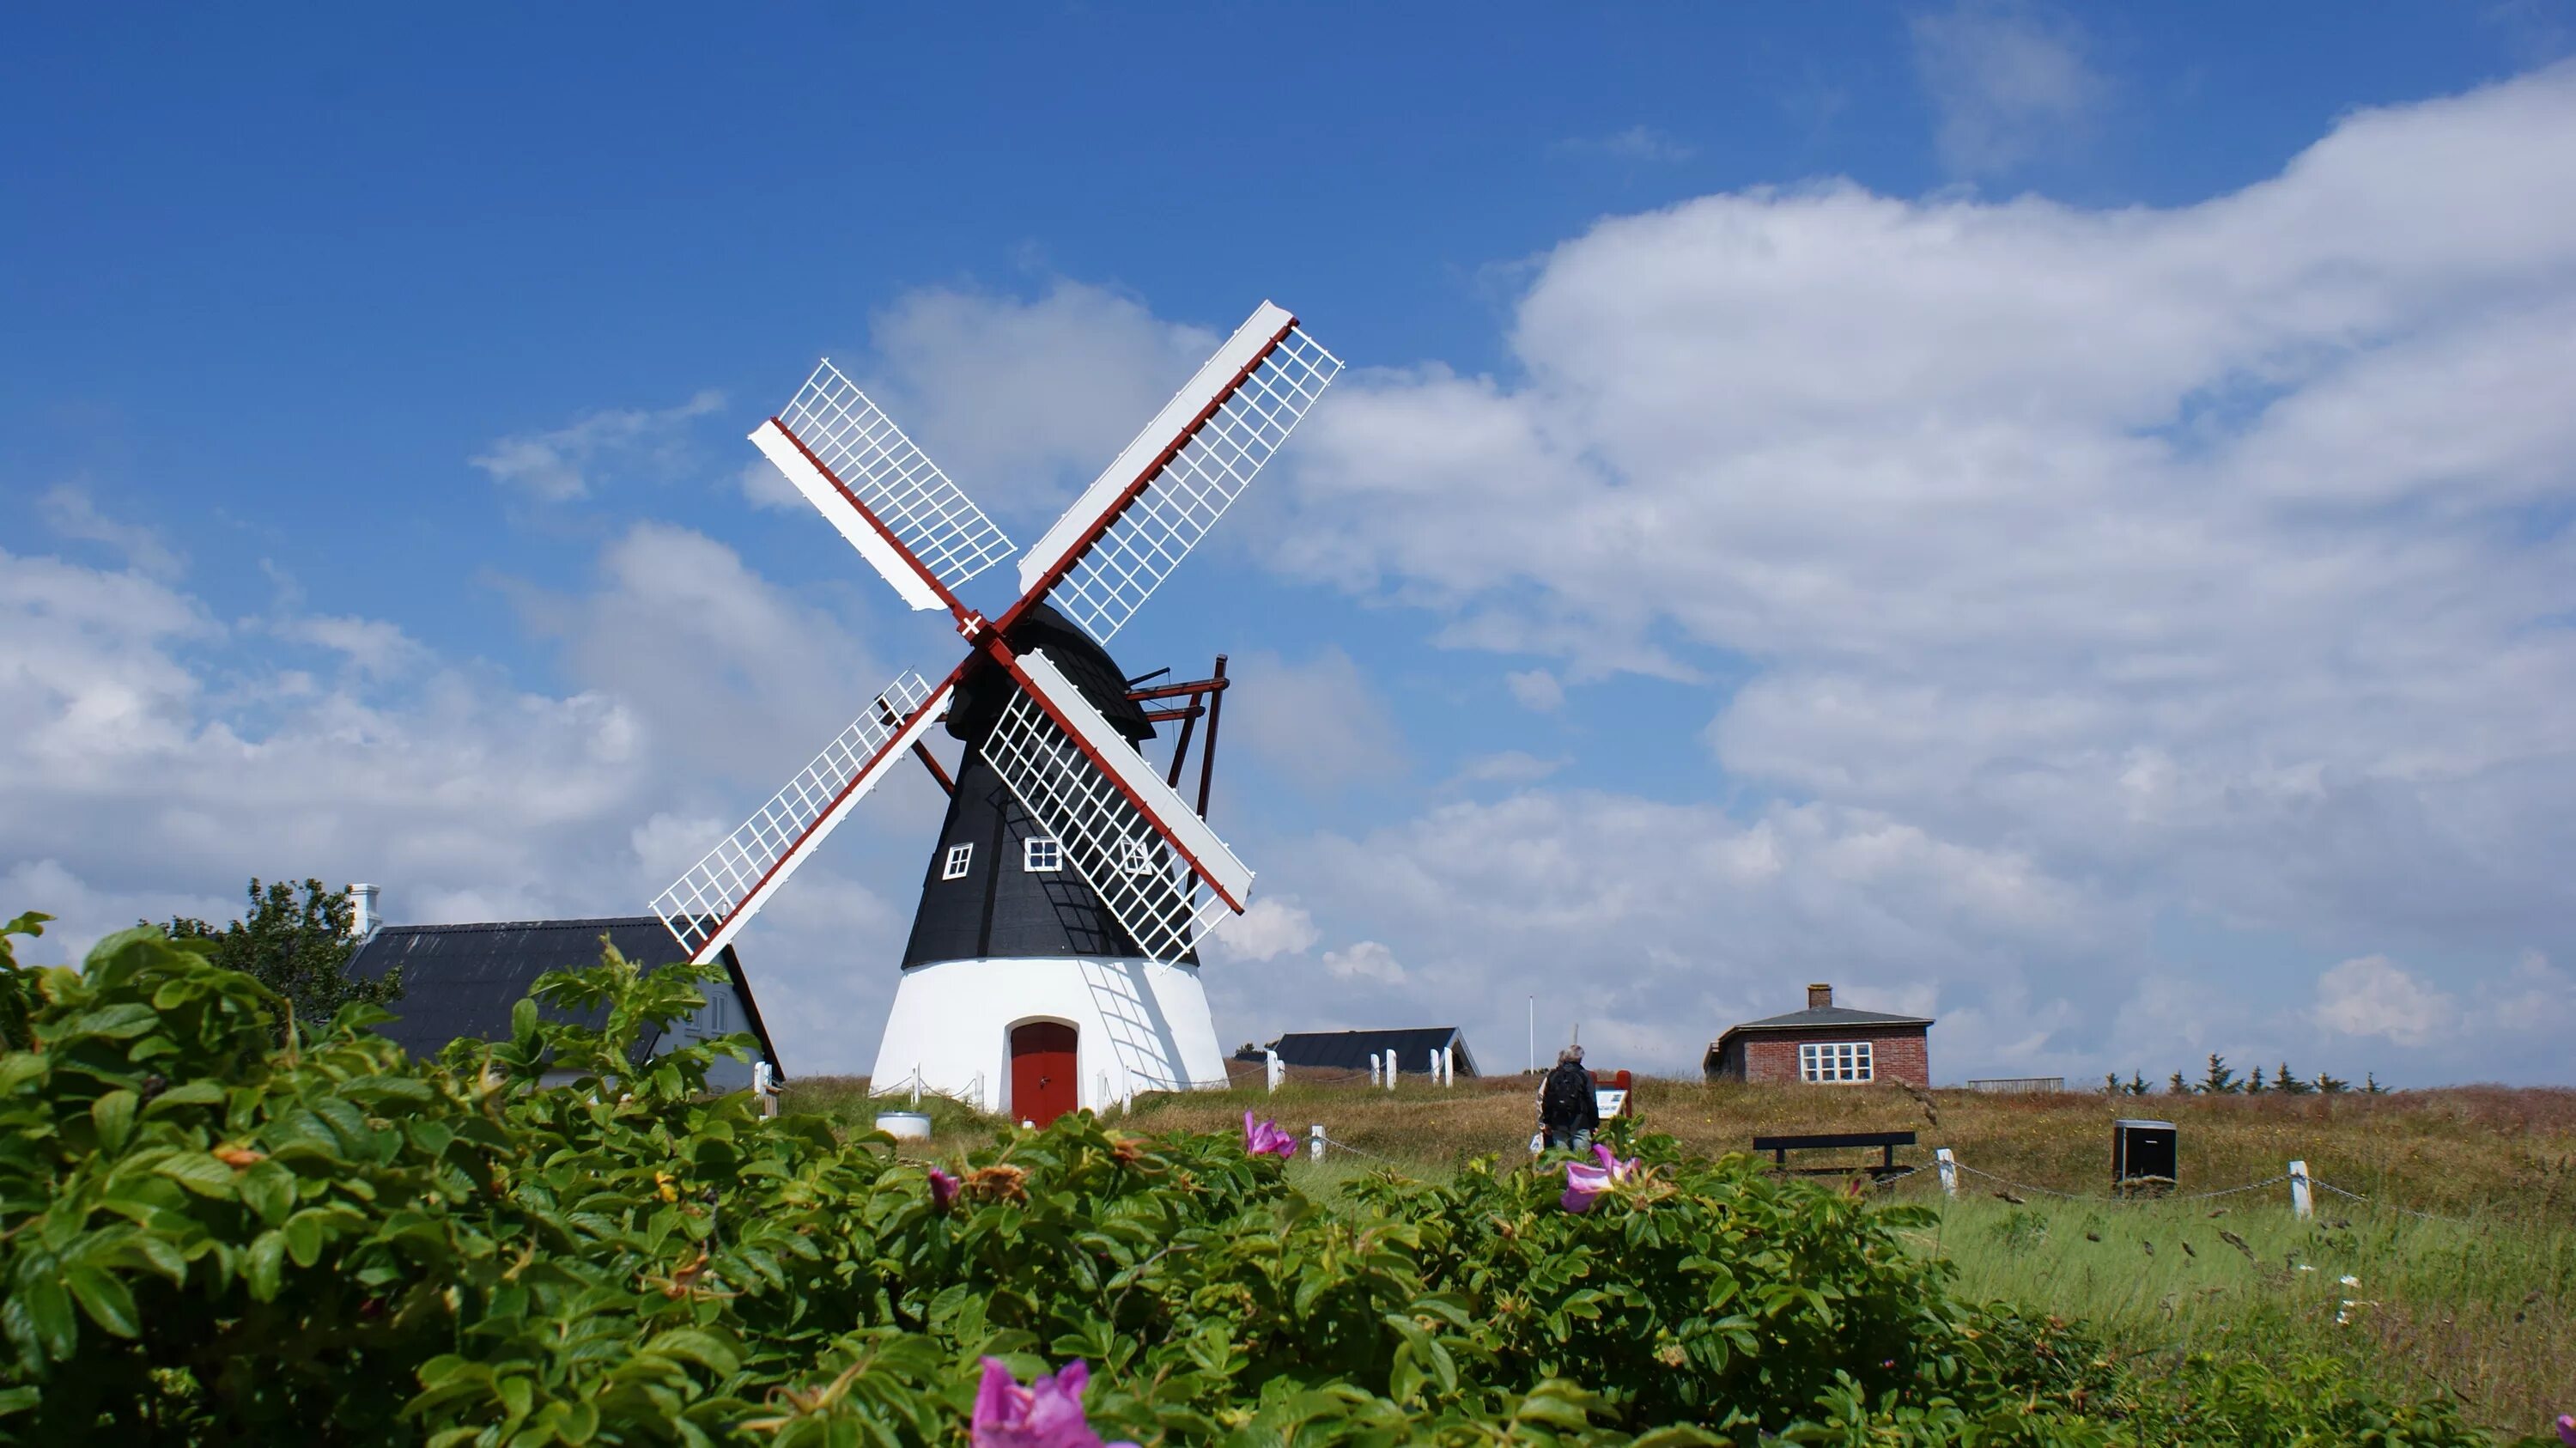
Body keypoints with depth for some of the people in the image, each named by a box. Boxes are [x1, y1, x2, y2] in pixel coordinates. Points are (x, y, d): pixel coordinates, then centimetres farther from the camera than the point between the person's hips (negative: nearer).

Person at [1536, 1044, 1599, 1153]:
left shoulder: (1552, 1076, 7)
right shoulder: (1585, 1076, -5)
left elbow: (1545, 1101, 10)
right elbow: (1592, 1103, -5)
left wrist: (1547, 1122, 19)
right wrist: (1595, 1124, 1)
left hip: (1558, 1124, 4)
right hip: (1580, 1124, -4)